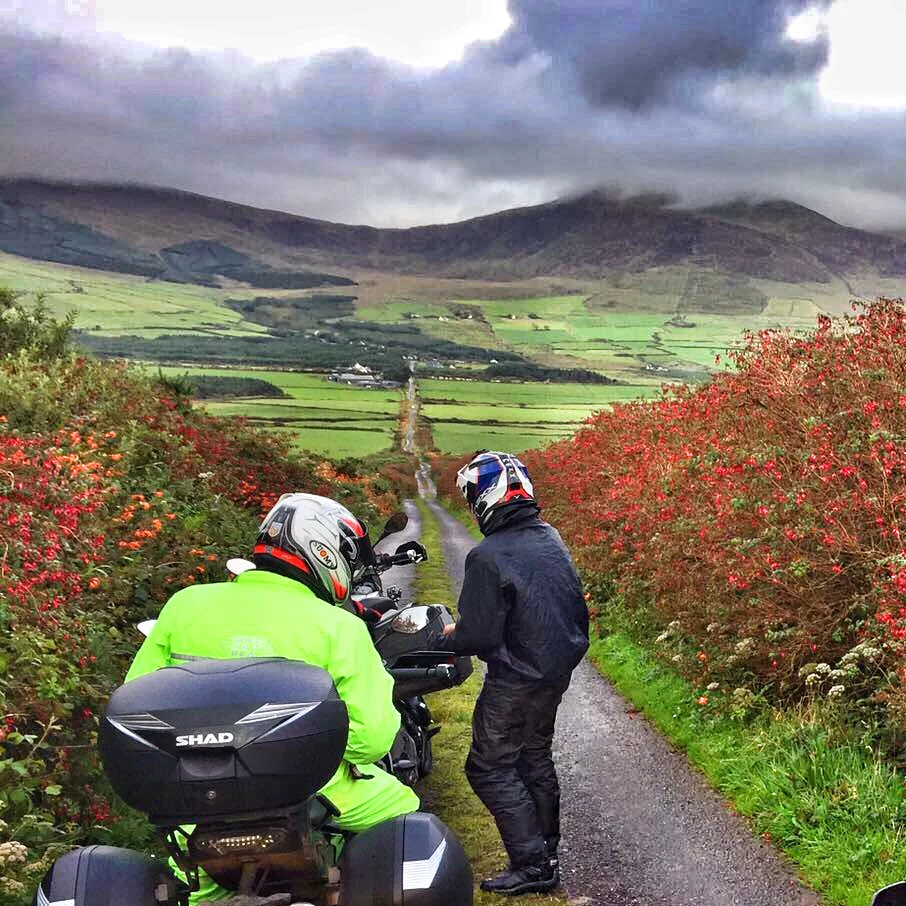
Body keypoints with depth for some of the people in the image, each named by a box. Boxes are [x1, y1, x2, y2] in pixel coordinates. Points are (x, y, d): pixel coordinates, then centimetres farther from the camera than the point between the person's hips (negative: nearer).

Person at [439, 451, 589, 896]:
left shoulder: (487, 557, -24)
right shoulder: (551, 538, 1)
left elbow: (478, 636, -23)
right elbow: (575, 605, 12)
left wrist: (449, 639, -3)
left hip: (516, 680, -8)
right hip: (558, 669, 8)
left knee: (491, 767, 4)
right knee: (535, 755, 22)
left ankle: (532, 864, 3)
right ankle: (547, 851, 32)